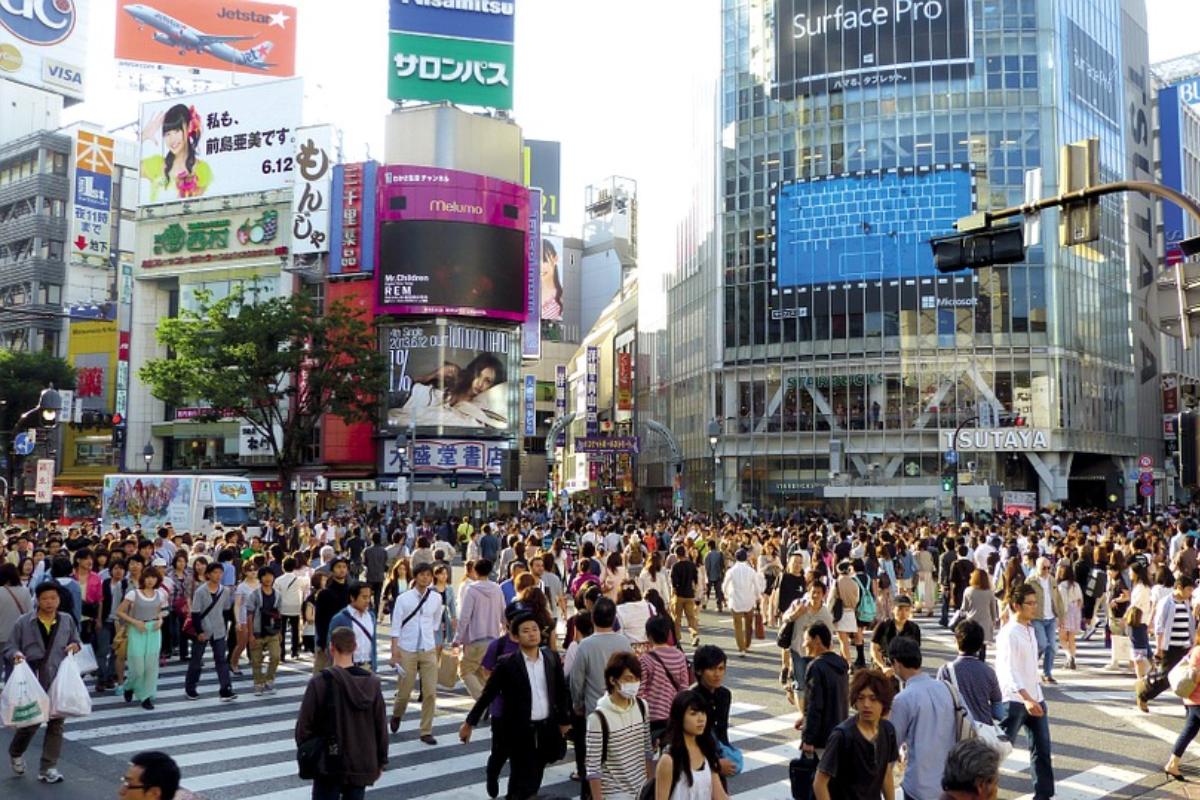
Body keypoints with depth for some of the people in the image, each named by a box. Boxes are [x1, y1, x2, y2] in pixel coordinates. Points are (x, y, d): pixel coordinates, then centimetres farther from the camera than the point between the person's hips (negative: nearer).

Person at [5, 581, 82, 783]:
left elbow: (76, 642, 16)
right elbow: (10, 648, 1)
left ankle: (48, 768, 12)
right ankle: (15, 753, 36)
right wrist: (15, 654, -20)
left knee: (56, 723, 2)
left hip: (59, 681, 2)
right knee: (30, 721, 3)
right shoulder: (23, 622, -2)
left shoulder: (67, 620, 5)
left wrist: (76, 646, -6)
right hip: (32, 681, -2)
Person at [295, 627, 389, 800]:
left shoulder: (320, 682, -14)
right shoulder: (372, 682, -4)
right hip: (362, 766, 3)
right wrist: (381, 761, 12)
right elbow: (381, 726, 1)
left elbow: (304, 726, -9)